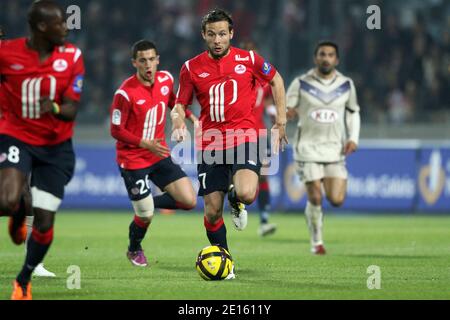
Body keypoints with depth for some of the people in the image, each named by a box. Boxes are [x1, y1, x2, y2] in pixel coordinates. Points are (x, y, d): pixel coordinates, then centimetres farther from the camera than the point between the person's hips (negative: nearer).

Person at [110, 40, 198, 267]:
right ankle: (134, 250, 30)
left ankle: (147, 204, 21)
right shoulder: (125, 93, -22)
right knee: (146, 216, -3)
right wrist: (146, 144, -27)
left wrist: (192, 117, 5)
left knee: (189, 201, -6)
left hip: (159, 156, 6)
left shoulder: (166, 80, -3)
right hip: (133, 160, -6)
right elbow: (116, 131, -17)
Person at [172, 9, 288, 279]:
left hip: (244, 137, -2)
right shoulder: (191, 68, 3)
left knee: (246, 193, -27)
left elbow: (276, 80, 16)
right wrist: (179, 123, -13)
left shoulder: (248, 59, 0)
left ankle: (236, 203, 13)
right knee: (212, 211, 0)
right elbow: (180, 105, 10)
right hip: (210, 143, 2)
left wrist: (281, 121, 11)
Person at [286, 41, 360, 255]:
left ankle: (328, 188, 27)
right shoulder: (300, 84, -2)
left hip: (335, 149, 2)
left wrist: (353, 138, 5)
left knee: (337, 200, -9)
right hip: (308, 148, -2)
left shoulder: (346, 85, 6)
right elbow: (286, 110, 2)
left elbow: (353, 112, 19)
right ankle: (316, 242, 12)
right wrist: (286, 113, -23)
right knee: (315, 199, -7)